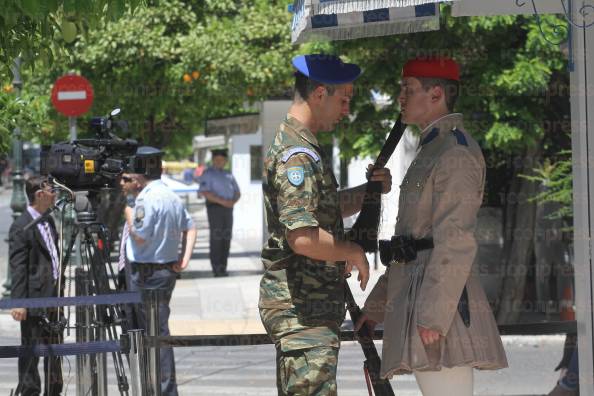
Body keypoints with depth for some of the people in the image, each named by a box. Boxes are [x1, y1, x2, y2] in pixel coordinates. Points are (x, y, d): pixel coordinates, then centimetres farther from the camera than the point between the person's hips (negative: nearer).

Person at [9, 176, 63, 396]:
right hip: (35, 299, -8)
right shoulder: (21, 227, -13)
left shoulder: (48, 221, 13)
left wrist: (60, 285, 20)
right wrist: (18, 303, -19)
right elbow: (17, 268, -15)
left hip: (53, 296, 8)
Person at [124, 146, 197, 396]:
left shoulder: (147, 198, -16)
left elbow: (140, 236, -18)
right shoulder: (172, 196, 12)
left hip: (147, 274, -9)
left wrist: (128, 214, -3)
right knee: (158, 330, 13)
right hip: (168, 270, 9)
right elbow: (190, 228, 18)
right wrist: (184, 258, 12)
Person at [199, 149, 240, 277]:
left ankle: (223, 268, 8)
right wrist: (221, 201, -20)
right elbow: (204, 192, -14)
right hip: (214, 207, -6)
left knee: (226, 238, 4)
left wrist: (233, 201, -4)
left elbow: (237, 193, 19)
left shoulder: (228, 175, 17)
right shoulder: (208, 174, -2)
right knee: (216, 237, -9)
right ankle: (216, 268, -8)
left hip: (228, 208, 6)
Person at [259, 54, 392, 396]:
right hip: (303, 309, -11)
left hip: (314, 305, 11)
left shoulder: (303, 148, 17)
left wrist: (367, 192, 15)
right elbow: (303, 236, -28)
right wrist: (354, 252, -12)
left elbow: (320, 210, 32)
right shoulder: (297, 155, -17)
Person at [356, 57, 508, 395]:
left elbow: (456, 240, -19)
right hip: (418, 294, 11)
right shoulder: (433, 151, 22)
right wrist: (377, 304, 25)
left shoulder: (456, 152, -10)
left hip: (440, 300, -11)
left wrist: (433, 315, -24)